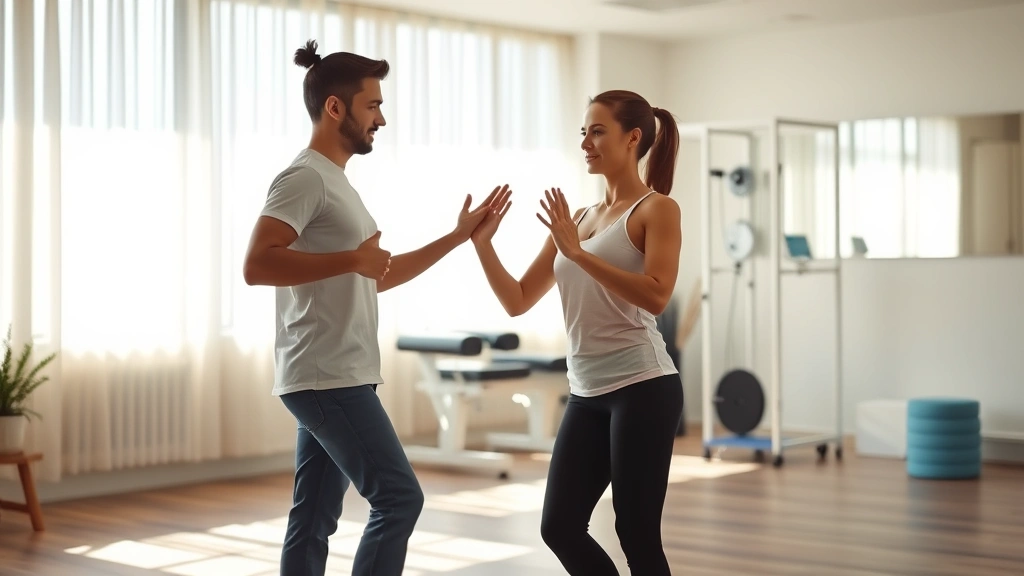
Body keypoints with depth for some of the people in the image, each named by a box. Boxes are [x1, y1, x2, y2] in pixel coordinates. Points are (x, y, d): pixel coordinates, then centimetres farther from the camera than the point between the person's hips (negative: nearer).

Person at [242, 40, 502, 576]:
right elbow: (257, 264, -25)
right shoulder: (305, 177, -12)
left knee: (314, 518, 10)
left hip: (334, 379, 10)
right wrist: (352, 259, -24)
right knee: (398, 497, -9)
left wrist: (459, 236, 22)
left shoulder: (335, 182, 20)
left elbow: (379, 276, 25)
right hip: (328, 379, -10)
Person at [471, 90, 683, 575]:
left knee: (637, 533, -3)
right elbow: (517, 301, 13)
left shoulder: (656, 209, -2)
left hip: (642, 388, -7)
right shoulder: (576, 220, 16)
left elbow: (656, 296, -19)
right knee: (559, 527, 8)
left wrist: (578, 253, -22)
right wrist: (482, 244, 0)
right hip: (587, 394, 7)